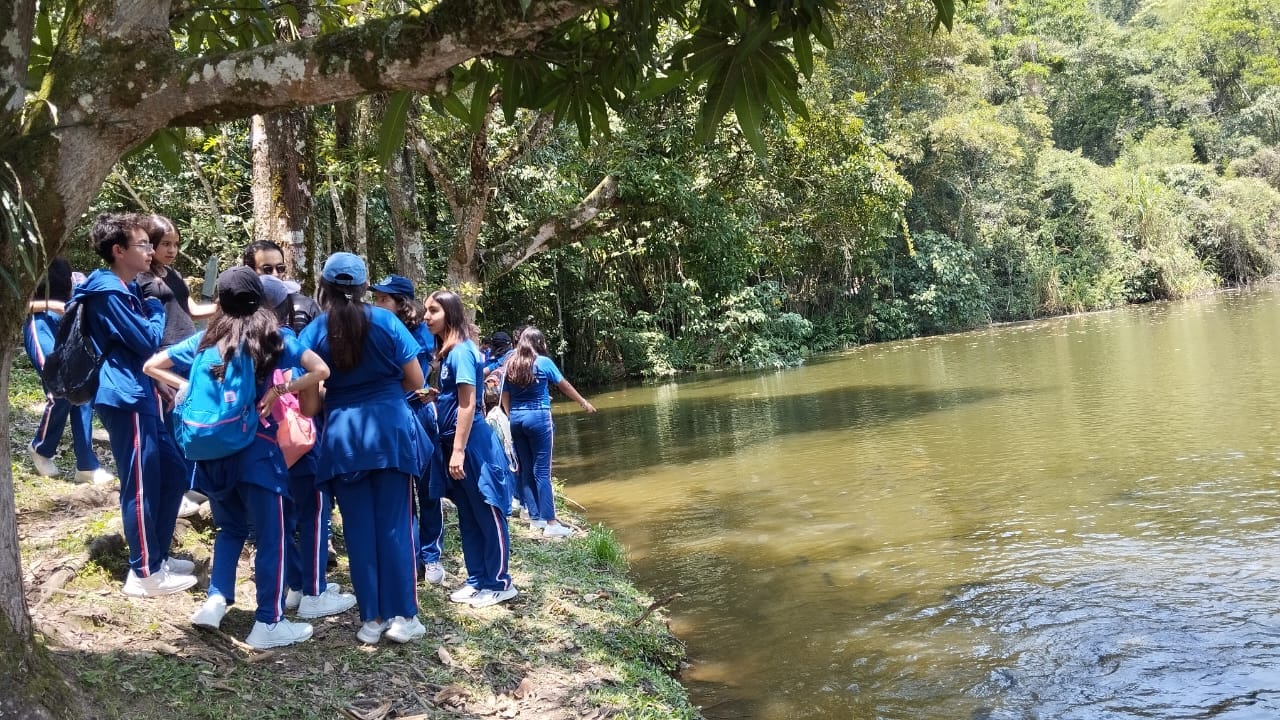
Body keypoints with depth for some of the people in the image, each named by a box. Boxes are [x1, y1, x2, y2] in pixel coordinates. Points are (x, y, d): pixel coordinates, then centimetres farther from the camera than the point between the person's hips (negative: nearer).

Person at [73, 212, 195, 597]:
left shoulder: (126, 289, 16)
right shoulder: (109, 293, -15)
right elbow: (147, 341, -16)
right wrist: (156, 309, 1)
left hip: (139, 393, 10)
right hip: (125, 397, -10)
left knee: (173, 471, 14)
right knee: (141, 484, -3)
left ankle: (158, 555, 24)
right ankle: (145, 573, 5)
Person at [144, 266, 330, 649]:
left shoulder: (207, 338, 9)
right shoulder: (272, 337, 0)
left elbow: (151, 366, 12)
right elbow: (321, 370, -10)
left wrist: (187, 386, 9)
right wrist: (281, 389, -6)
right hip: (255, 448, -4)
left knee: (230, 527, 23)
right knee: (271, 535, 3)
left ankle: (215, 599, 12)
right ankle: (269, 623, 4)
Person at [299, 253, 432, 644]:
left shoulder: (313, 333, 2)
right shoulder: (386, 321, 0)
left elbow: (308, 402, -2)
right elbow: (416, 382, 2)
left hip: (342, 435, 1)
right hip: (390, 429, -1)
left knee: (358, 527, 6)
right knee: (395, 523, 3)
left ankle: (372, 619, 9)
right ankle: (402, 615, 4)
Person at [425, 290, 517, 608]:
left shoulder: (461, 351, -15)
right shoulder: (447, 352, 11)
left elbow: (468, 404, -20)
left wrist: (459, 450, -22)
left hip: (470, 443, -9)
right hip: (452, 440, 9)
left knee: (487, 514, 1)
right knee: (468, 516, 14)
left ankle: (499, 583, 9)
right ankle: (477, 579, 23)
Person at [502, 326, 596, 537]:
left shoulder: (510, 365, 7)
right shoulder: (543, 362, -5)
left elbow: (505, 397, 8)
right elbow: (564, 385, 6)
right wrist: (584, 402, 18)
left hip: (516, 419, 5)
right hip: (538, 418, -5)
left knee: (525, 470, 10)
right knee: (541, 471, -5)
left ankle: (535, 517, 17)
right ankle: (550, 523, -4)